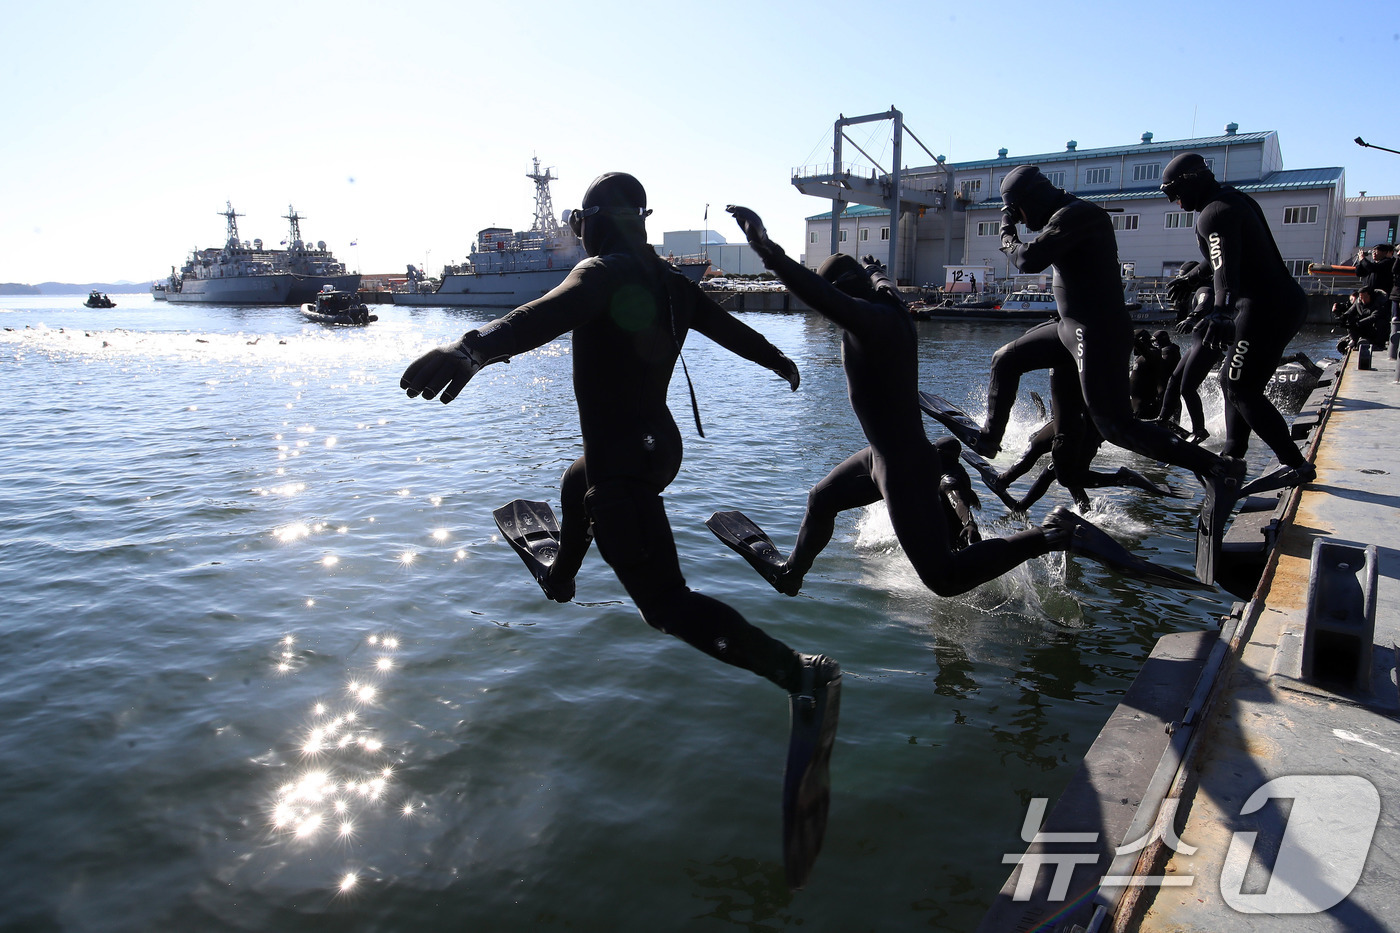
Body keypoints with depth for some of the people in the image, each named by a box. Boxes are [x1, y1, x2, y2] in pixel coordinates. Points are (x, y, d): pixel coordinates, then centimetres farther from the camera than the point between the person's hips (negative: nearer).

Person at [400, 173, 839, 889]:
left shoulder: (605, 272, -16)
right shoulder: (668, 281, 7)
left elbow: (552, 313, -39)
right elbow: (729, 327, 22)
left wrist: (473, 348, -56)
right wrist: (781, 361, 41)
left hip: (625, 461, -10)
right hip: (658, 443, 10)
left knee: (668, 602, -15)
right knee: (578, 481, 38)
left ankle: (801, 675, -29)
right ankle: (561, 581, 63)